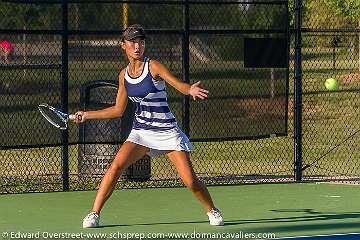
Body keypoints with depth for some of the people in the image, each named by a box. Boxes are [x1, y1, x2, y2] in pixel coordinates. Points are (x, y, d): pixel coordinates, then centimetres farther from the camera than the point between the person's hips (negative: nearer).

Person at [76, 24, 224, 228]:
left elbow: (180, 85, -22)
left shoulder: (153, 66, -10)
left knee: (190, 181, -9)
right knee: (116, 166, -18)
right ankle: (94, 214, -9)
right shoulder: (124, 75, 6)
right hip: (140, 132, 4)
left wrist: (191, 90, -45)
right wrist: (87, 115, 16)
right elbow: (118, 110, 16)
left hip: (167, 132, -4)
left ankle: (212, 210, 17)